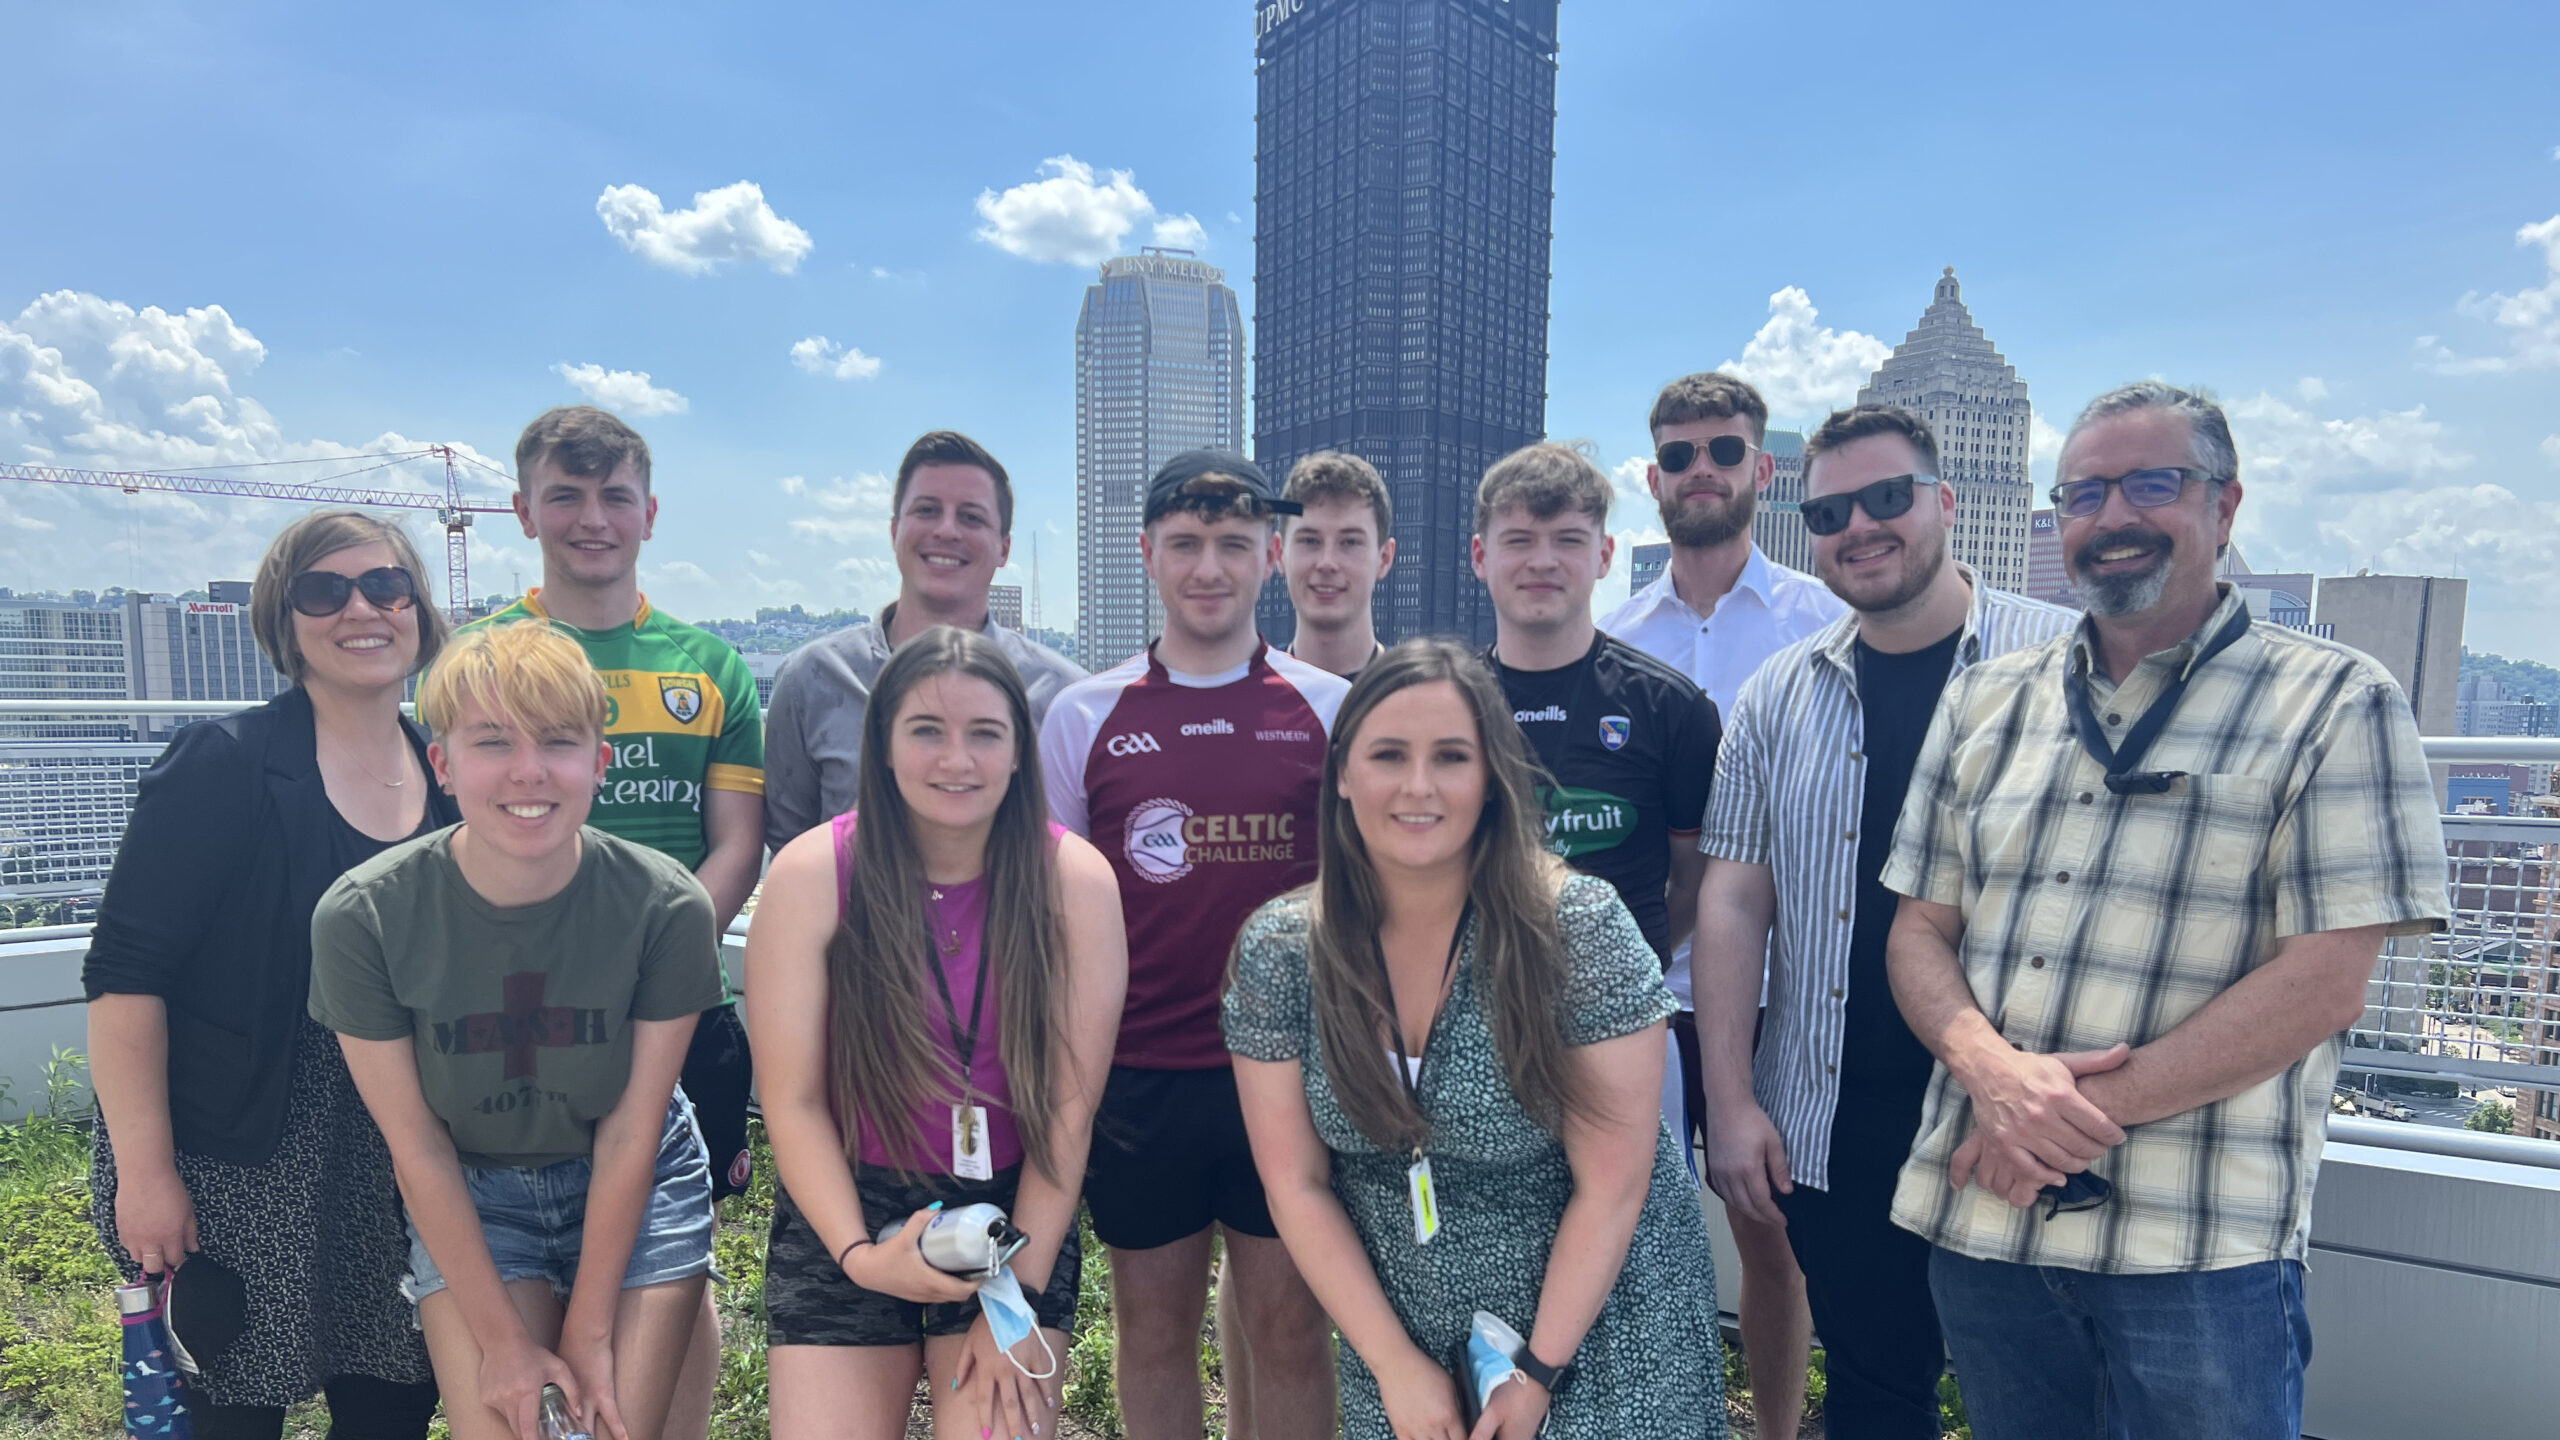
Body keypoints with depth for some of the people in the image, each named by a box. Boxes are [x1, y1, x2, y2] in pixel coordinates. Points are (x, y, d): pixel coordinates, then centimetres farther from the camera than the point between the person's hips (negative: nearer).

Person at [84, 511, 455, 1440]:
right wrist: (144, 1172, -15)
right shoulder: (224, 764, -12)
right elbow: (124, 976, -13)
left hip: (393, 1163, 5)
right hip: (230, 1163, -4)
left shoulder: (450, 776, 2)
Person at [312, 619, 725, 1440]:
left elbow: (630, 1131, -13)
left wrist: (589, 1331, -9)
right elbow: (417, 1149, -13)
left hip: (636, 1187, 0)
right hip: (467, 1197, 0)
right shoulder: (361, 917, -21)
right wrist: (504, 1341, -9)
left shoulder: (667, 906, -22)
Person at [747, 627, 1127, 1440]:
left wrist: (1022, 1296, -10)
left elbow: (1071, 1106, -10)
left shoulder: (1075, 879, -11)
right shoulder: (812, 874, -11)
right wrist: (860, 1255, -17)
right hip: (846, 1213, 0)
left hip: (1020, 1215, 0)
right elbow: (792, 1102, -8)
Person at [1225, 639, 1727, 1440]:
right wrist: (1393, 1363, -9)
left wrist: (1537, 1372, -12)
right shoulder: (1277, 952, -13)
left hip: (1594, 1334, -2)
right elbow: (1296, 1184, -6)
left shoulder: (1580, 931, -21)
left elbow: (1612, 1184, -15)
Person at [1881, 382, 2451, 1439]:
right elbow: (1920, 928, 6)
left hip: (2200, 1251, -4)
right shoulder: (1983, 701, 8)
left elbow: (2325, 983, -11)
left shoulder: (2333, 705, -4)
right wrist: (1992, 1069, -13)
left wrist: (2089, 1104, -16)